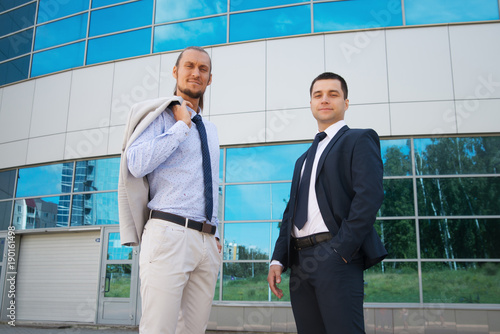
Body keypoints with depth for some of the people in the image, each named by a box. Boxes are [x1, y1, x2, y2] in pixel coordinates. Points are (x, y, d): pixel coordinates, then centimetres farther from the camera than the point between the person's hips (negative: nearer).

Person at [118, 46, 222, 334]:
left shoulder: (211, 129, 23)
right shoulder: (160, 115, 2)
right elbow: (137, 164, -15)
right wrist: (182, 125, -8)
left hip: (207, 243, 7)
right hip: (169, 234, -6)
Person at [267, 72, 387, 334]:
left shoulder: (359, 140, 5)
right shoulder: (304, 159, 27)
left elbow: (370, 195, -10)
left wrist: (342, 249, -17)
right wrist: (278, 260, 10)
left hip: (336, 255, -7)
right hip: (299, 260, 7)